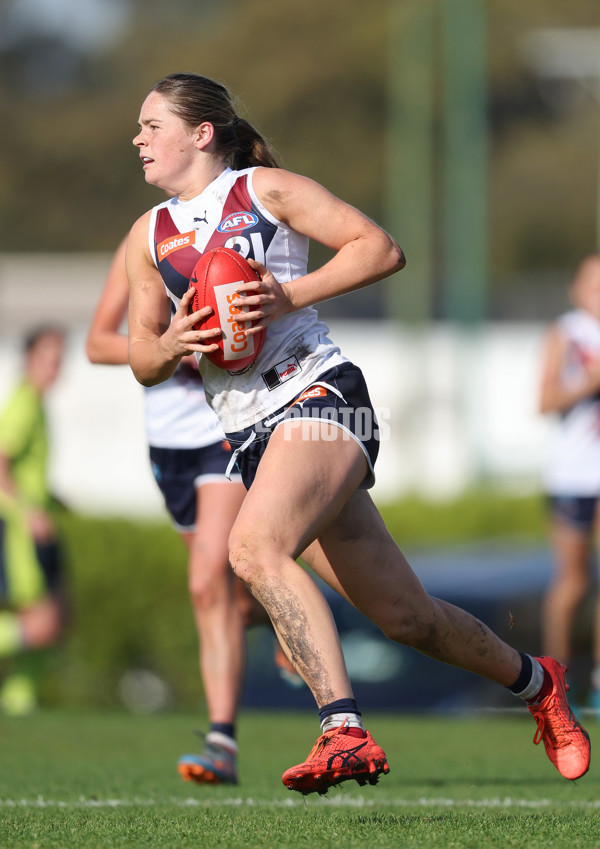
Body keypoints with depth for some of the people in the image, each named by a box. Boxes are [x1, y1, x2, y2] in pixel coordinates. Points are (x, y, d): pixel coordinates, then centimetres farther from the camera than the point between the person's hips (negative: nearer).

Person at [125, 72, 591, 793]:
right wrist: (171, 345, -7)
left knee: (254, 547, -32)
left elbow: (381, 249, -1)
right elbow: (140, 360, 16)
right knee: (403, 614, 5)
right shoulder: (149, 237, 18)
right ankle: (533, 681, 27)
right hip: (249, 434, 6)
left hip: (318, 391, -6)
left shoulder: (265, 187, 4)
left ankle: (344, 732, -35)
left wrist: (290, 295, -13)